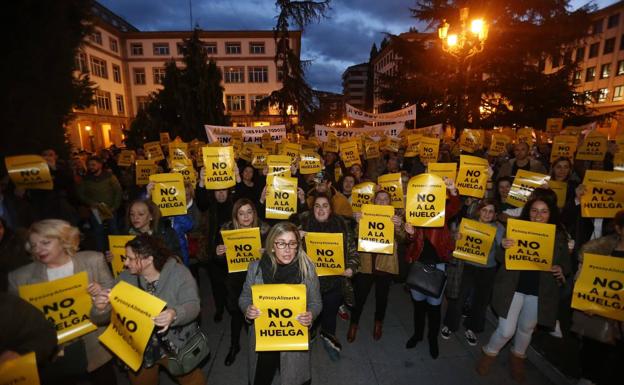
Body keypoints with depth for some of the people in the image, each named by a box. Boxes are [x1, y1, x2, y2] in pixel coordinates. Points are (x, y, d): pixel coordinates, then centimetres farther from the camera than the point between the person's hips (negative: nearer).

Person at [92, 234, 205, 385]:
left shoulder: (178, 272, -17)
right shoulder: (126, 277, -6)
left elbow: (193, 306, -22)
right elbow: (108, 316, -5)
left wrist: (175, 315, -43)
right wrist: (101, 309, -28)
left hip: (176, 346, -2)